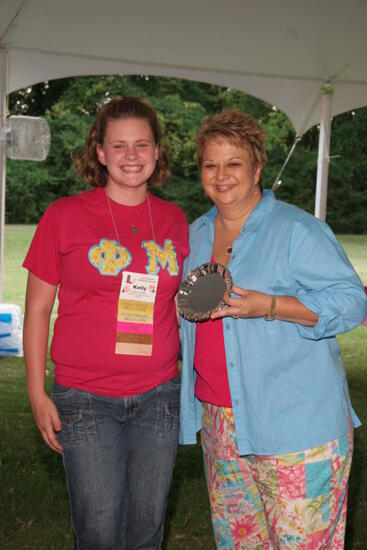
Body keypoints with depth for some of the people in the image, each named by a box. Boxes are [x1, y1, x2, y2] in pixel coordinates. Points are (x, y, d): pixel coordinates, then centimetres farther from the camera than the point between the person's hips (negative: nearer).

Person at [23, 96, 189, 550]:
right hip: (86, 401, -3)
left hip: (158, 397, 3)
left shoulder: (174, 220, 5)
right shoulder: (65, 216, -4)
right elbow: (37, 311, -1)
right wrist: (37, 394, -3)